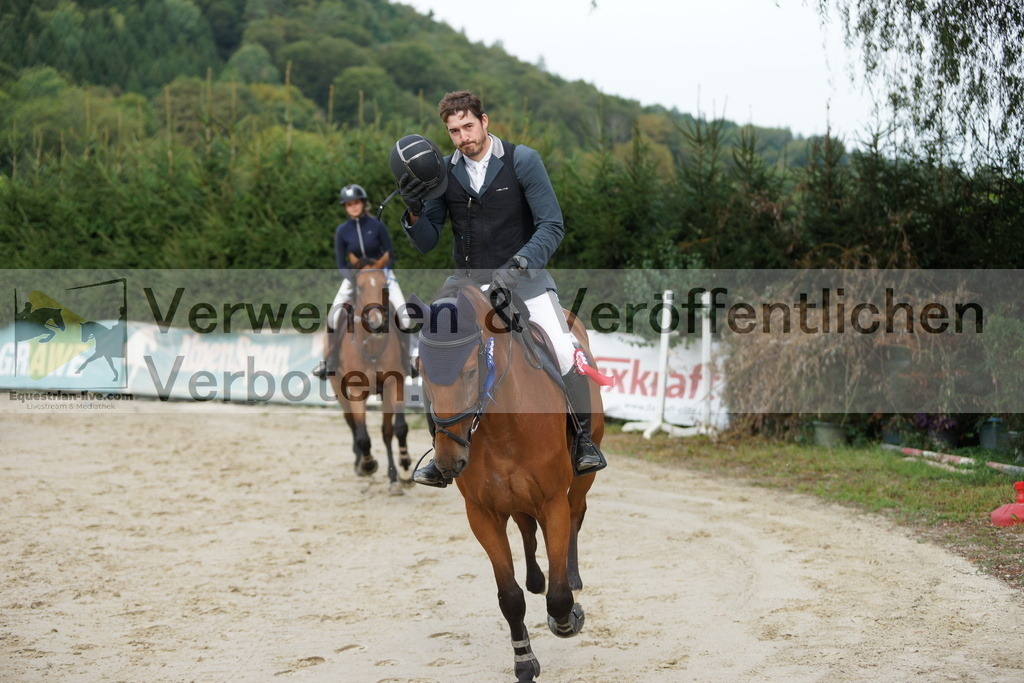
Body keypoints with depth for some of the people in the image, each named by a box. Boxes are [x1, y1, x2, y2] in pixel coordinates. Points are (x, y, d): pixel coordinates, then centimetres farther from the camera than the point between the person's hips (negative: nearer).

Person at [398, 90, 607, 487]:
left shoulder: (522, 160, -6)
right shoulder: (444, 172, 3)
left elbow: (552, 225, -9)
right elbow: (426, 243, 4)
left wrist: (518, 264, -23)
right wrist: (415, 213, -17)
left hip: (524, 275, -4)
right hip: (472, 283, 4)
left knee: (563, 350, -23)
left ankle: (585, 439, -6)